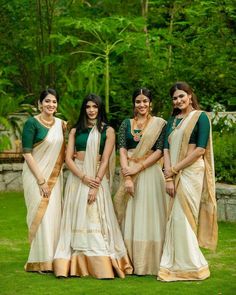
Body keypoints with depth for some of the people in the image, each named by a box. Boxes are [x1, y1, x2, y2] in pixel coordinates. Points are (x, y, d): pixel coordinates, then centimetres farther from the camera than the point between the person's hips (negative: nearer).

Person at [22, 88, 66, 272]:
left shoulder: (61, 124, 10)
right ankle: (41, 261, 0)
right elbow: (27, 153, -13)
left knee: (55, 215, 5)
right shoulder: (32, 123, -8)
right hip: (36, 175, -5)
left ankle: (54, 259, 13)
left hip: (55, 176, 6)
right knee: (41, 215, -8)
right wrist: (41, 180, -16)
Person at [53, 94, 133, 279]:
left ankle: (102, 267, -8)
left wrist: (95, 185, -14)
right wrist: (84, 178, -12)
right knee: (76, 219, 0)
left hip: (97, 178, -3)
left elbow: (105, 160, -4)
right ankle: (75, 266, 0)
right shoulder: (75, 131, 11)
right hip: (77, 178, 3)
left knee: (96, 219, -7)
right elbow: (68, 158, 3)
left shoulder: (108, 131, 3)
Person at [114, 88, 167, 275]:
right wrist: (127, 176, -12)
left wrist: (139, 168, -14)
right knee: (130, 216, 2)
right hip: (129, 171, 3)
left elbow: (159, 151, -4)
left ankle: (149, 263, 0)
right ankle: (131, 262, 6)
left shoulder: (159, 123, 4)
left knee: (148, 216, -4)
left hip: (150, 172, -2)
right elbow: (122, 150, 1)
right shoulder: (126, 124, 11)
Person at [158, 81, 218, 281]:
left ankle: (190, 266, 5)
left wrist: (175, 169, -12)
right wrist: (169, 176, -8)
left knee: (183, 217, -6)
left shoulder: (200, 117, -2)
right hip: (174, 175, 6)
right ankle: (176, 265, 11)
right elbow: (166, 149, 6)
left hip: (191, 173, -6)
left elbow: (200, 149, -12)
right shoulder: (172, 121, 16)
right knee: (175, 218, 5)